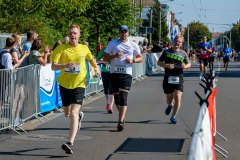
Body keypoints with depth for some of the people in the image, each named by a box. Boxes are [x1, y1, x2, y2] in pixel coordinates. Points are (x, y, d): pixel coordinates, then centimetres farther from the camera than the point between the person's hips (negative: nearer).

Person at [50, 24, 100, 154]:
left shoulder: (84, 49, 0)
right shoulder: (61, 48, -6)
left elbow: (91, 59, 22)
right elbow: (53, 66, -13)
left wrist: (96, 68, 5)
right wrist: (65, 65, -31)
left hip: (79, 85, -2)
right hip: (64, 84, 2)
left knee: (73, 113, -17)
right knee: (67, 113, 18)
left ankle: (70, 143, -21)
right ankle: (79, 115, 55)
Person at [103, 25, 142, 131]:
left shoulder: (133, 45, 11)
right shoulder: (113, 43, 10)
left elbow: (140, 58, 16)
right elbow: (105, 58, 7)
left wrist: (132, 60, -5)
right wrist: (114, 56, -11)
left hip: (127, 73, -2)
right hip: (114, 73, 2)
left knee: (123, 97, -14)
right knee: (116, 96, 8)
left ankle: (121, 121, -19)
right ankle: (122, 116, 30)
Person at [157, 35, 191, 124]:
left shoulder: (183, 53, 5)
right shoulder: (167, 52, 4)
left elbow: (189, 64, 14)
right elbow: (159, 62, 6)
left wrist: (185, 66, -10)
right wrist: (166, 65, -14)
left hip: (178, 78, 0)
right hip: (168, 78, 1)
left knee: (178, 98, -13)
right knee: (169, 99, 10)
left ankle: (173, 116, 3)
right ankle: (170, 105, 49)